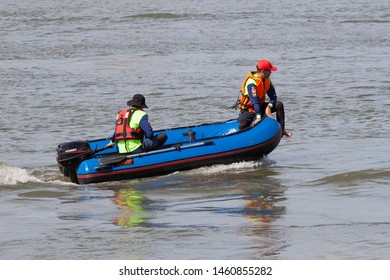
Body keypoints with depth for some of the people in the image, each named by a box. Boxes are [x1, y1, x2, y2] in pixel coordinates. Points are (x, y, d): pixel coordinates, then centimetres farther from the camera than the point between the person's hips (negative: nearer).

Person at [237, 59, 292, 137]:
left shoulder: (267, 80, -2)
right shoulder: (251, 82, -26)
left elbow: (273, 96, -4)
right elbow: (254, 101, -33)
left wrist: (269, 107, -25)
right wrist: (258, 117, -40)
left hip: (260, 106, 7)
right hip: (248, 109, -7)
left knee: (279, 104, -12)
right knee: (243, 128, -30)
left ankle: (281, 129, -8)